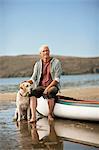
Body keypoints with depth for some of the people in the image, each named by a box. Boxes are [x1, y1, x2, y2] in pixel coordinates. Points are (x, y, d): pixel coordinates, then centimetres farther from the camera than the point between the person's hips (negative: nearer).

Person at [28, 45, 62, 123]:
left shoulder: (56, 62, -1)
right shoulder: (38, 64, 10)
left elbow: (57, 79, -8)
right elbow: (33, 78, 7)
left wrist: (48, 88, -19)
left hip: (53, 85, -3)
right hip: (41, 86, 3)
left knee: (49, 93, -37)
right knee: (33, 93, -28)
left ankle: (50, 114, -17)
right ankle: (33, 116, -36)